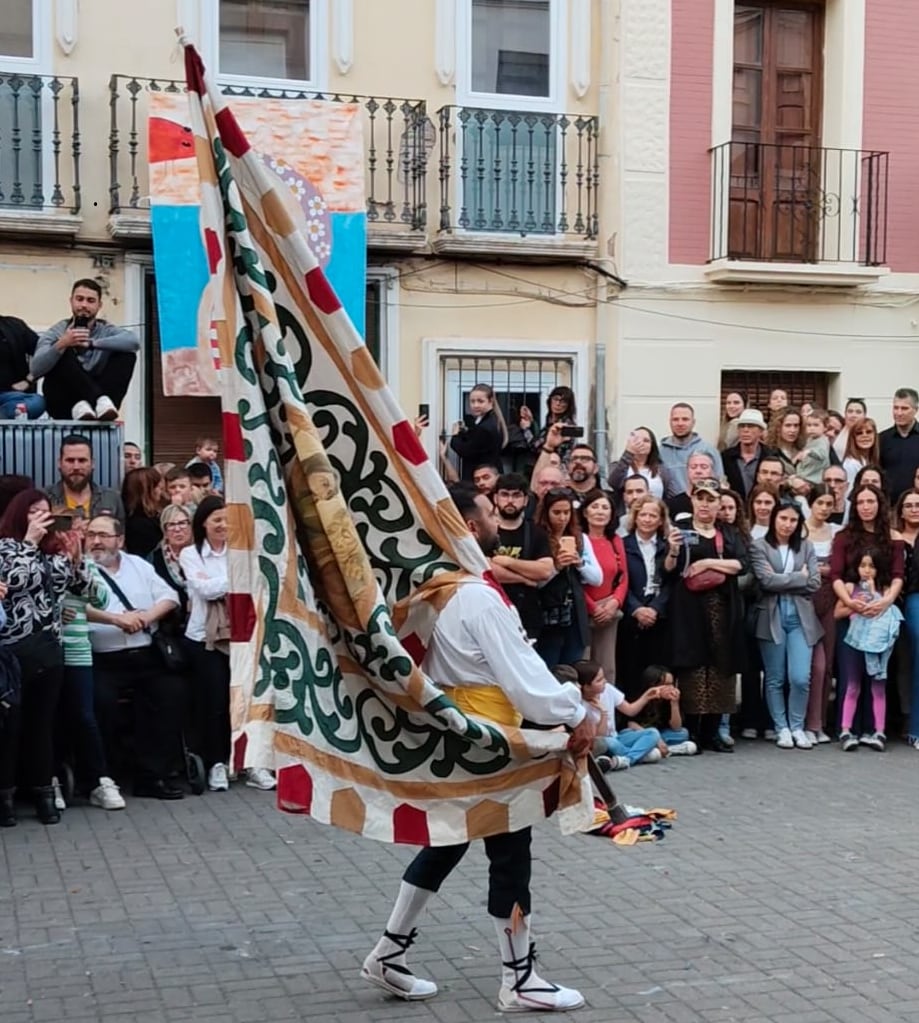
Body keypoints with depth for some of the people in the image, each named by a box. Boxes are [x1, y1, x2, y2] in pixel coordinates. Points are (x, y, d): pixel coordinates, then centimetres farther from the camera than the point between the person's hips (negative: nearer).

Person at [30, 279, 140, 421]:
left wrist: (91, 343, -23)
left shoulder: (106, 330, 6)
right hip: (62, 403, -1)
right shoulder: (56, 333, 3)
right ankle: (101, 399, -37)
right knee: (63, 352, -22)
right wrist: (61, 345, -32)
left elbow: (133, 341, -18)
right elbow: (36, 370, -15)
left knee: (127, 354, -14)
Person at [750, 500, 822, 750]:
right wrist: (799, 577, -5)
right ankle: (781, 729, 14)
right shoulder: (759, 547, 2)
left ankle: (797, 728, 9)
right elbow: (766, 581, -12)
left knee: (800, 678, -6)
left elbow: (814, 584, 1)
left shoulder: (806, 547, 11)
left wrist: (781, 581, -6)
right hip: (772, 617, -2)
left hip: (801, 618, 2)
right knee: (775, 679, 3)